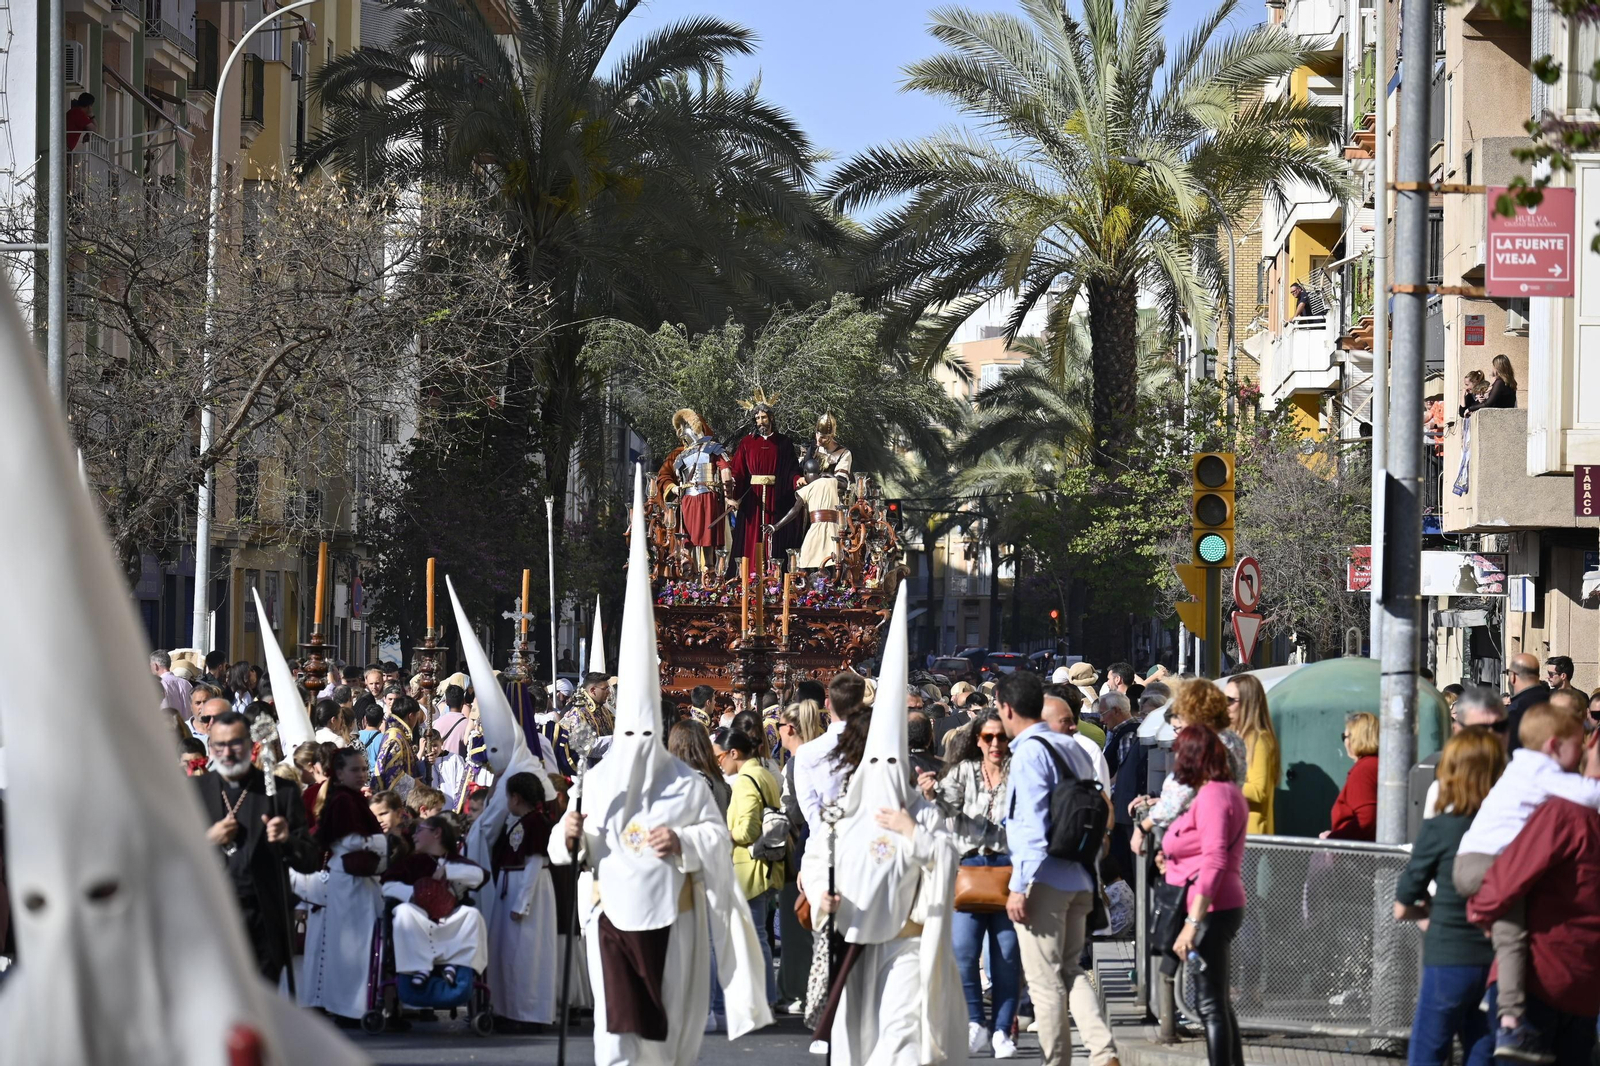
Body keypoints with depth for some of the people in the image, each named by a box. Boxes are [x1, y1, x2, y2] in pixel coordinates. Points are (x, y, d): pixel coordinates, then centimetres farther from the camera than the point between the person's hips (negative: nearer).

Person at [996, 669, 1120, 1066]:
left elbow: (1032, 825, -18)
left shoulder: (1030, 752, -12)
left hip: (1045, 880, -8)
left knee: (1045, 979, 1)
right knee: (1070, 970, 15)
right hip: (1079, 878, 8)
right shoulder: (1072, 747, 12)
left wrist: (1019, 886, -18)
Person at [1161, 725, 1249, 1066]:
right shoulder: (1225, 792, 16)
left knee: (1210, 1003, -9)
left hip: (1210, 910, -11)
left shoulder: (1212, 796, -16)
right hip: (1225, 907, 11)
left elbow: (1214, 862, -24)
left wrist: (1193, 922, -28)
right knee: (1217, 1000, 17)